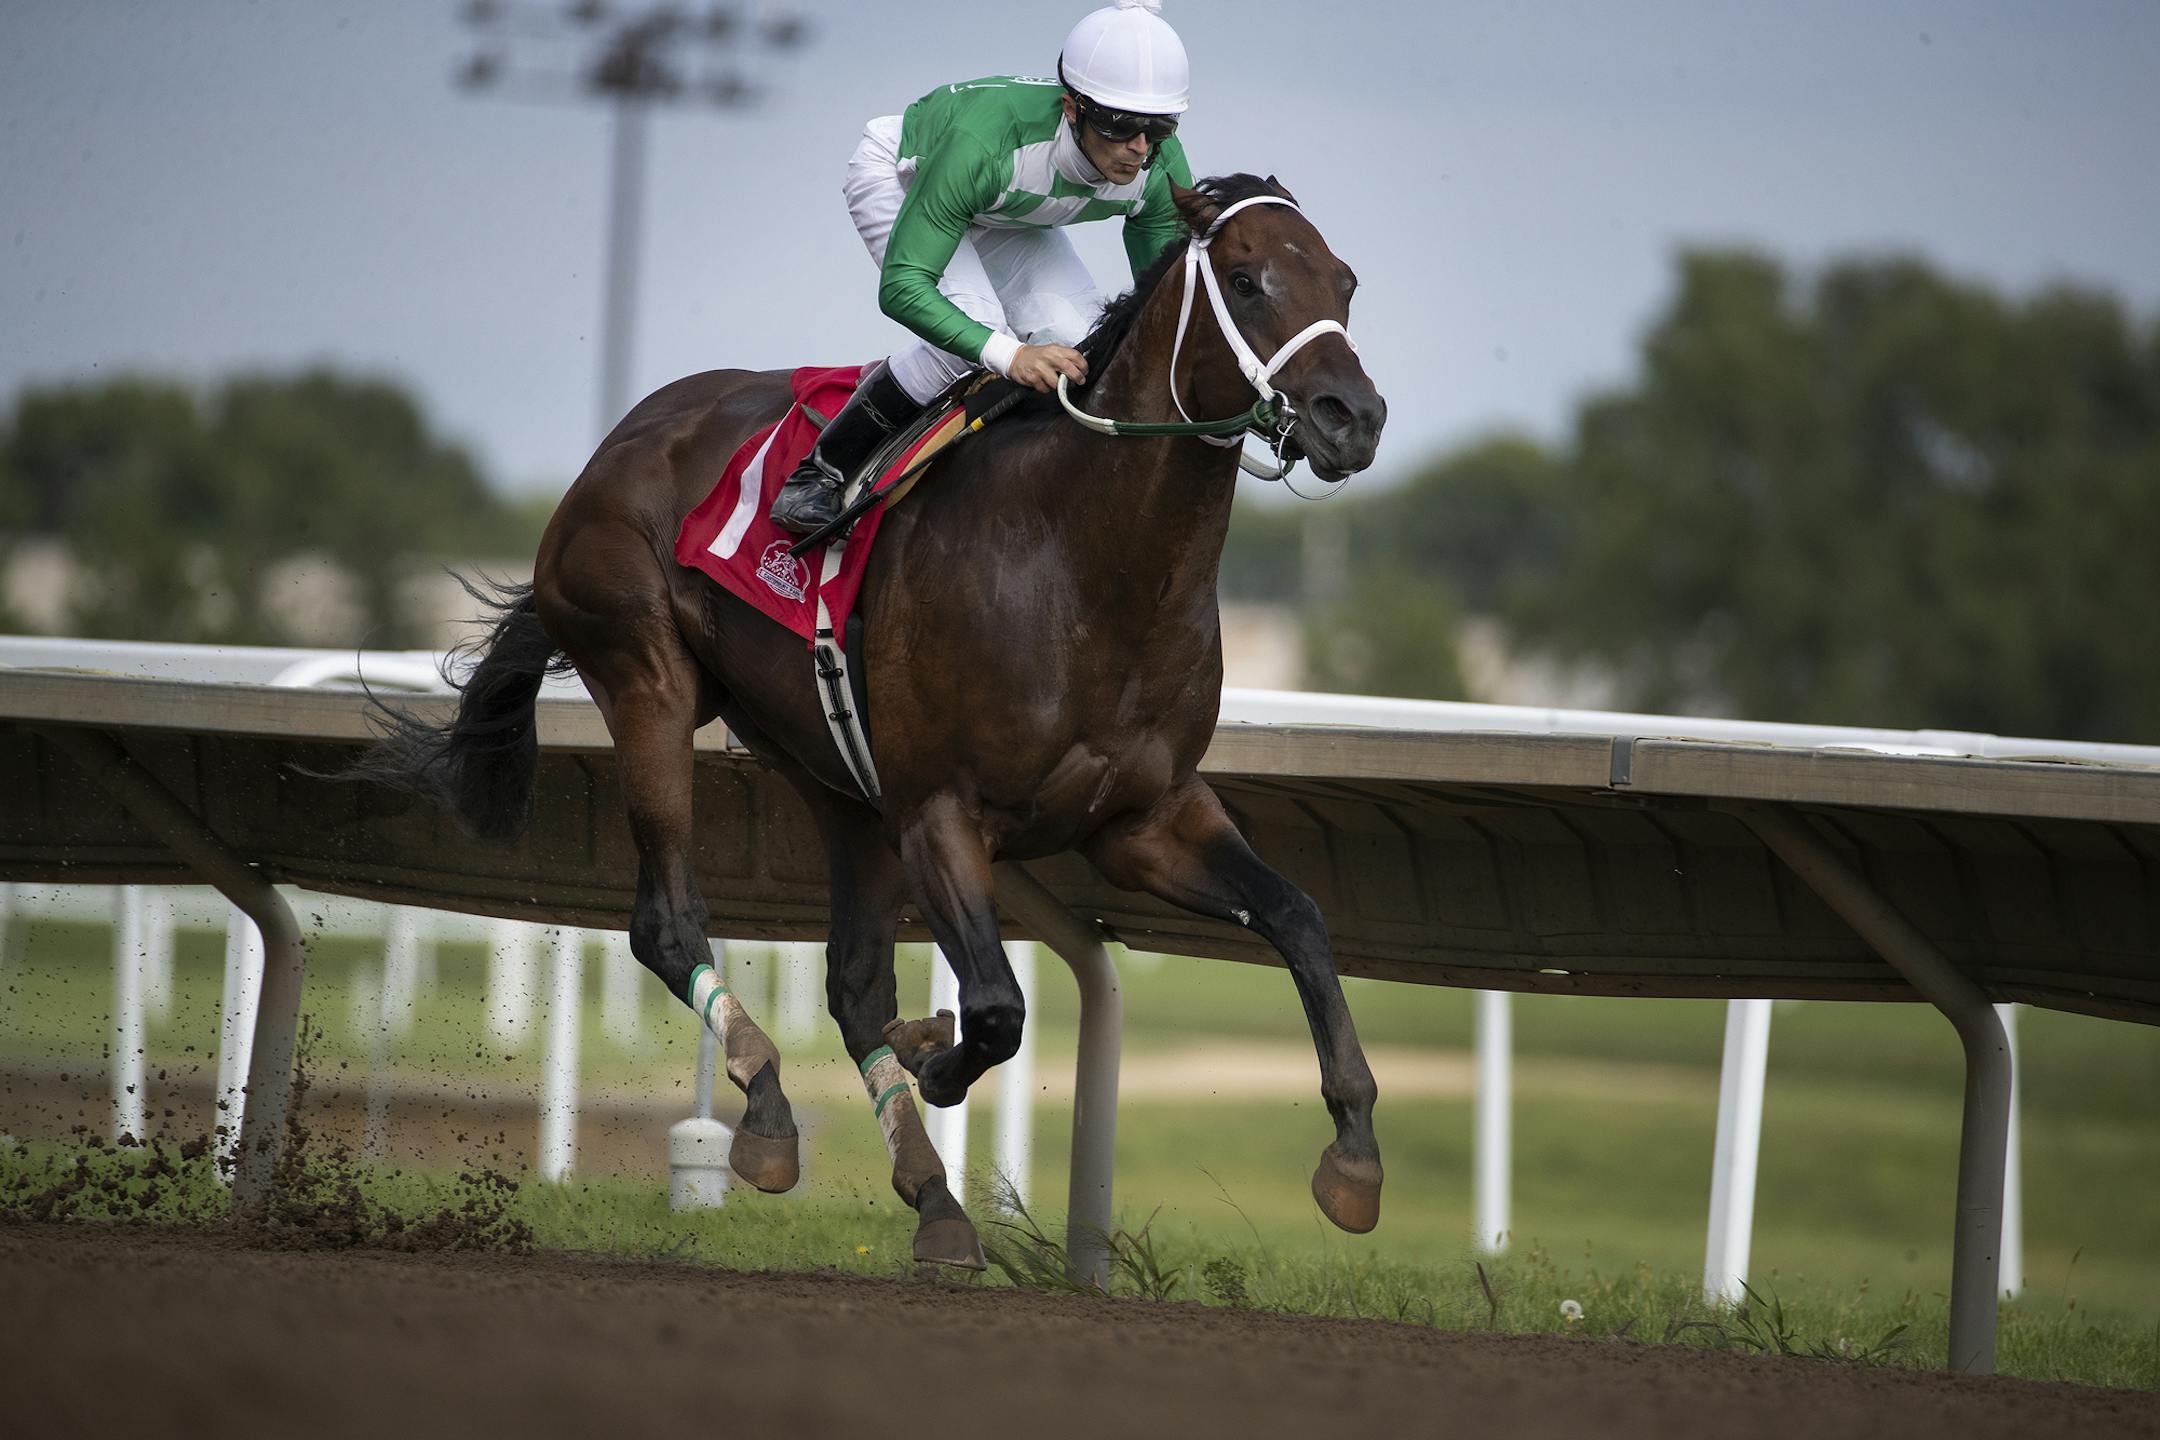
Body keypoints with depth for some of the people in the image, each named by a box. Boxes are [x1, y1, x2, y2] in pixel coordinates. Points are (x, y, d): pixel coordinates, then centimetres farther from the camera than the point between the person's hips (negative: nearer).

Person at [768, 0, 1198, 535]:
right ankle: (821, 474, -12)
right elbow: (901, 286, -45)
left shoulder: (1160, 168, -30)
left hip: (1005, 218, 5)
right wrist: (1010, 355, -56)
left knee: (1079, 341, -18)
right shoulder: (985, 140, -46)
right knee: (973, 330, -29)